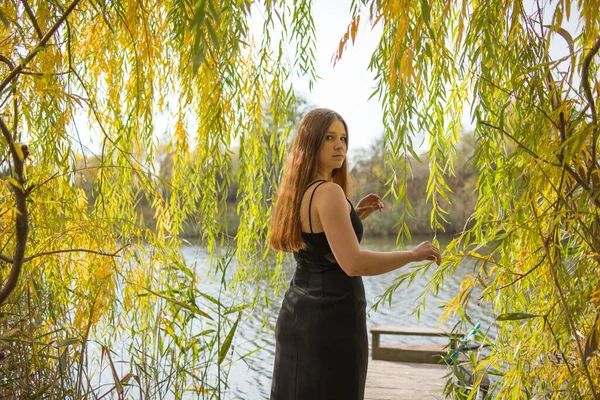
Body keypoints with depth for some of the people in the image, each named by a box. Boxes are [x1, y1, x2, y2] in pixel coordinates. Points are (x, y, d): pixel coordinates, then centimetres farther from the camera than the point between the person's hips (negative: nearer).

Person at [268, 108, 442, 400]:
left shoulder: (298, 191, 10)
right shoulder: (328, 192, -18)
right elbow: (353, 263, -27)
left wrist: (354, 216, 15)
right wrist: (414, 254, -15)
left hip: (297, 315, 9)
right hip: (332, 319, -9)